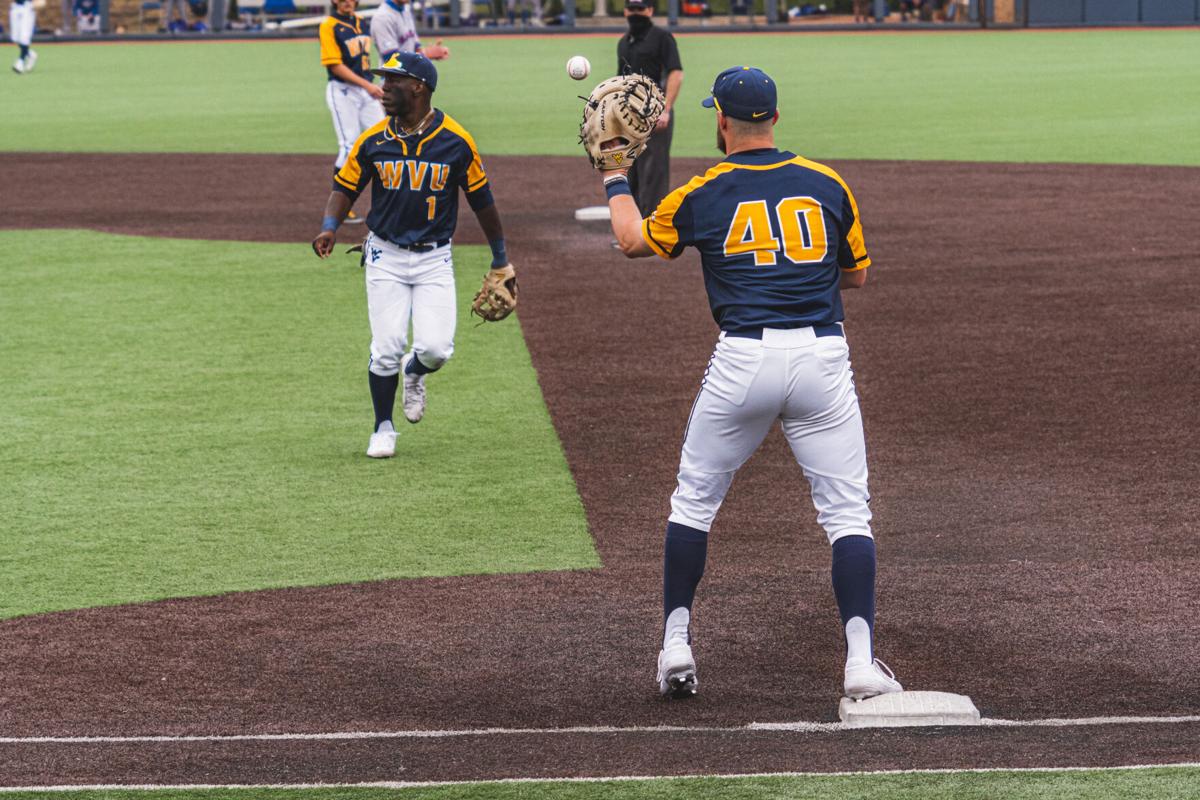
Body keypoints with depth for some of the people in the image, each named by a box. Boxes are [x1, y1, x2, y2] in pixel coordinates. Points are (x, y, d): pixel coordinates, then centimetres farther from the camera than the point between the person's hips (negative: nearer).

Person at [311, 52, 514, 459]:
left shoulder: (456, 140, -6)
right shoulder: (373, 140, -2)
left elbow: (481, 198, 3)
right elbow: (344, 188, 6)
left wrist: (500, 255, 10)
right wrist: (329, 227, -15)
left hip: (434, 258, -1)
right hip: (385, 257, 1)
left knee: (436, 348, -13)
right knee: (386, 349, -5)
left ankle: (414, 372, 24)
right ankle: (383, 428, 15)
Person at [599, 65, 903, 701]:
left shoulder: (702, 195, 4)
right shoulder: (826, 184, 8)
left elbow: (632, 240, 21)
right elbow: (857, 273, 19)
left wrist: (615, 178, 36)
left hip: (744, 357, -1)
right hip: (824, 355, 1)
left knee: (694, 500, 18)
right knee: (847, 512, 4)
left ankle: (676, 646, 16)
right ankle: (861, 662, -9)